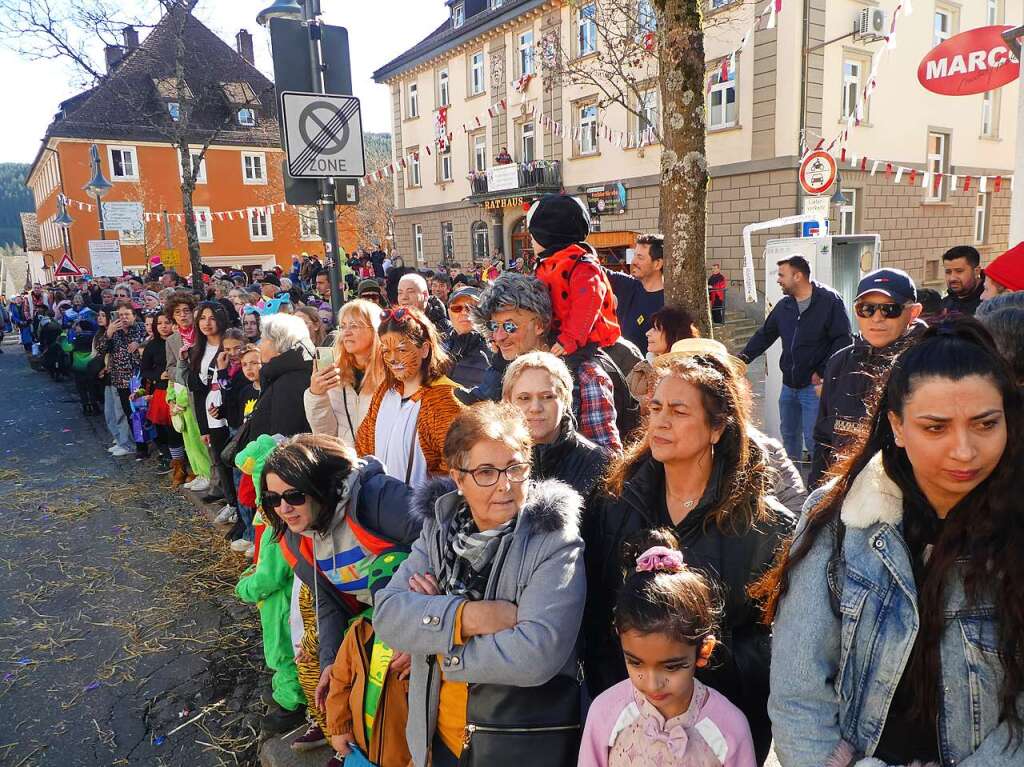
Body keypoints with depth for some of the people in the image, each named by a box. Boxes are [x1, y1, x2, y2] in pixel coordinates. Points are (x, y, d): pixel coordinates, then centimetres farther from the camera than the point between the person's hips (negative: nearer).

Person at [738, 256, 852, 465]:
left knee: (813, 439, -8)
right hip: (789, 384, 7)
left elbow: (843, 340, -12)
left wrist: (823, 372, -15)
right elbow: (765, 334, 17)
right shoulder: (784, 305, 9)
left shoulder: (830, 301, -10)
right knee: (788, 434, 17)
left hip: (815, 385, -7)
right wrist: (745, 355, 3)